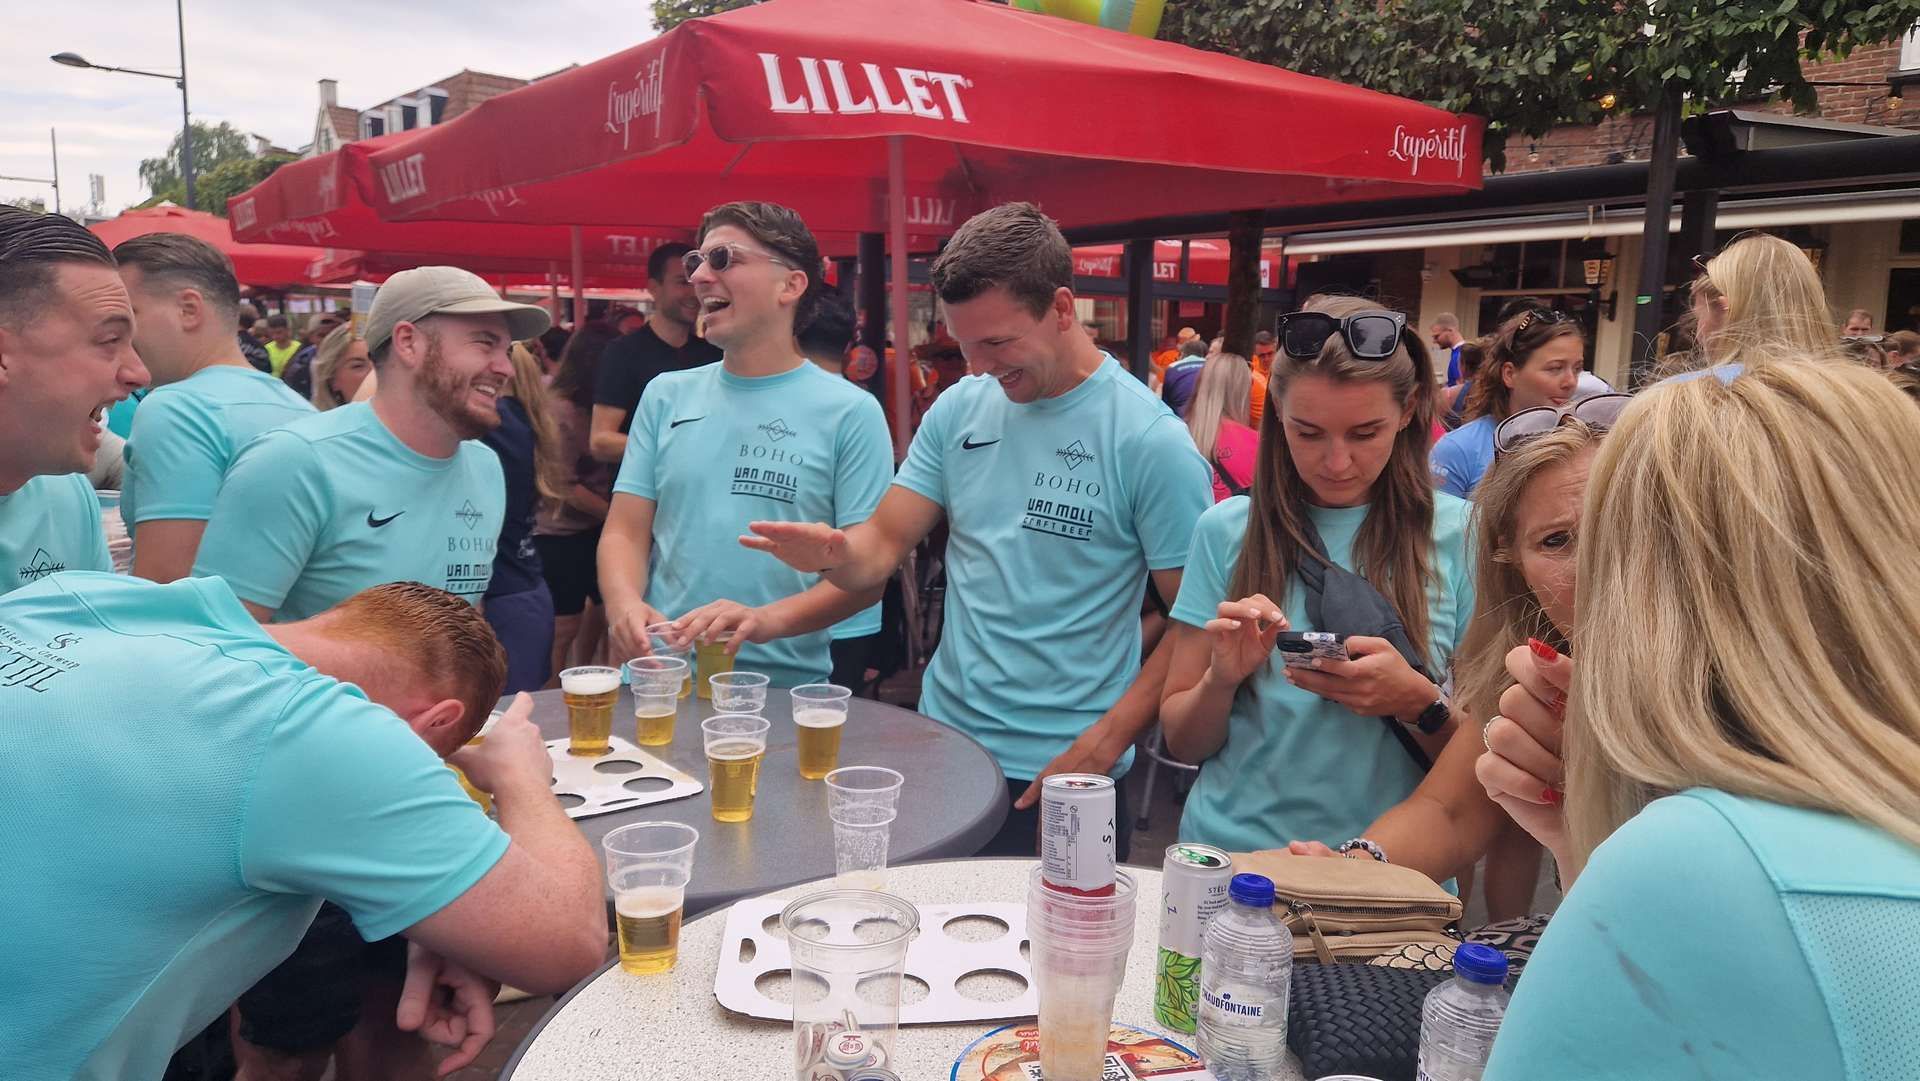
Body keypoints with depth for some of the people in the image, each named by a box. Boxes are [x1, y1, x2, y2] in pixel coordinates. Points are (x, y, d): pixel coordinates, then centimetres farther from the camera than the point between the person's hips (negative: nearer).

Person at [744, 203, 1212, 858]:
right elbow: (882, 546, 1)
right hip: (942, 738, 5)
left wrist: (1101, 747, -16)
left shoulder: (1151, 441, -14)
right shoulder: (959, 409, 1)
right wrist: (833, 553, -21)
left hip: (1062, 774, -4)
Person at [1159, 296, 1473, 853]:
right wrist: (1221, 678, -14)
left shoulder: (1462, 536, -2)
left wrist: (1417, 702, -16)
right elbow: (1182, 742, 5)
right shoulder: (1226, 531, 1)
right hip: (1229, 853, 0)